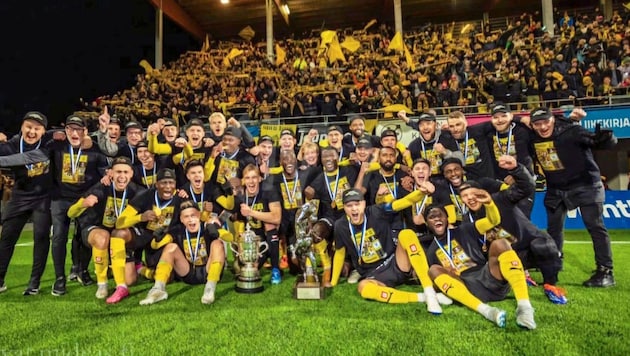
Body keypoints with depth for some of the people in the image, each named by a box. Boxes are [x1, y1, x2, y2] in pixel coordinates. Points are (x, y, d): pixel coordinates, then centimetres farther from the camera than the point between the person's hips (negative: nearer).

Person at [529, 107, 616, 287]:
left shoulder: (571, 132, -21)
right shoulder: (533, 138, -6)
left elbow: (603, 141, -30)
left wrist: (604, 138, -51)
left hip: (585, 186, -5)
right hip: (556, 190, 6)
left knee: (595, 227, -5)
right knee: (553, 228, 13)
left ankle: (605, 272, 3)